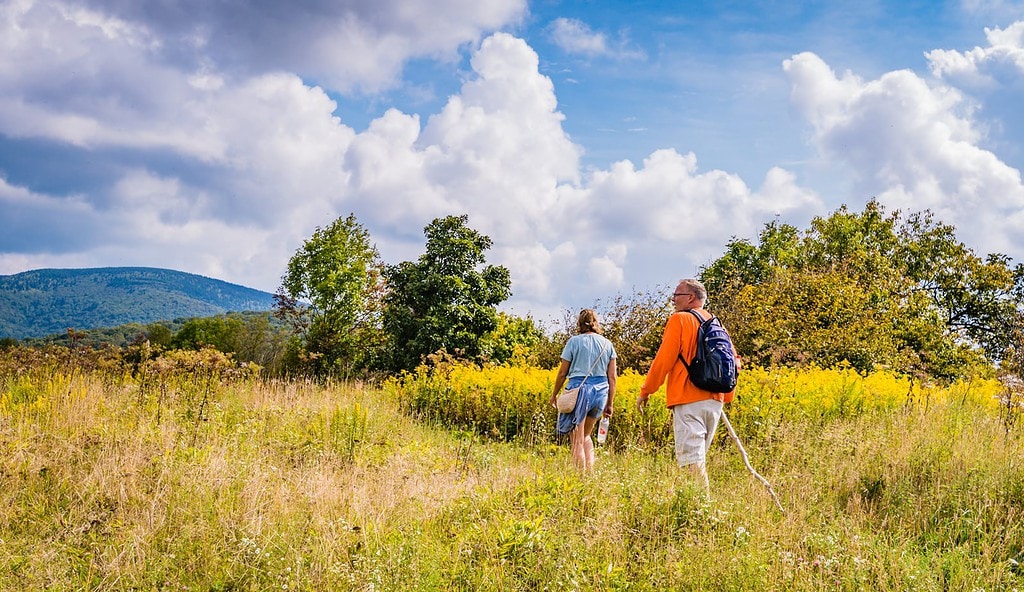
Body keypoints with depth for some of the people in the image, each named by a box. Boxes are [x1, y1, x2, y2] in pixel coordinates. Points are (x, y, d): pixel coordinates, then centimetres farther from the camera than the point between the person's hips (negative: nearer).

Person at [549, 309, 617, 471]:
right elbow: (612, 377, 8)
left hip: (579, 389, -5)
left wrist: (554, 394, 13)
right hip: (600, 391, 5)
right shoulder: (607, 344, 9)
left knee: (577, 440, 0)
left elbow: (563, 373, 0)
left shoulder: (574, 341, -2)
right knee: (585, 435, 23)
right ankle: (590, 470, 13)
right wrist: (610, 403, 15)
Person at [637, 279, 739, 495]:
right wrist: (725, 394, 21)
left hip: (689, 400, -8)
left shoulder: (679, 320, -6)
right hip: (714, 401, 8)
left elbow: (663, 360, -10)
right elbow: (733, 360, 17)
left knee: (691, 458, -10)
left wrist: (645, 391, -1)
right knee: (699, 456, 16)